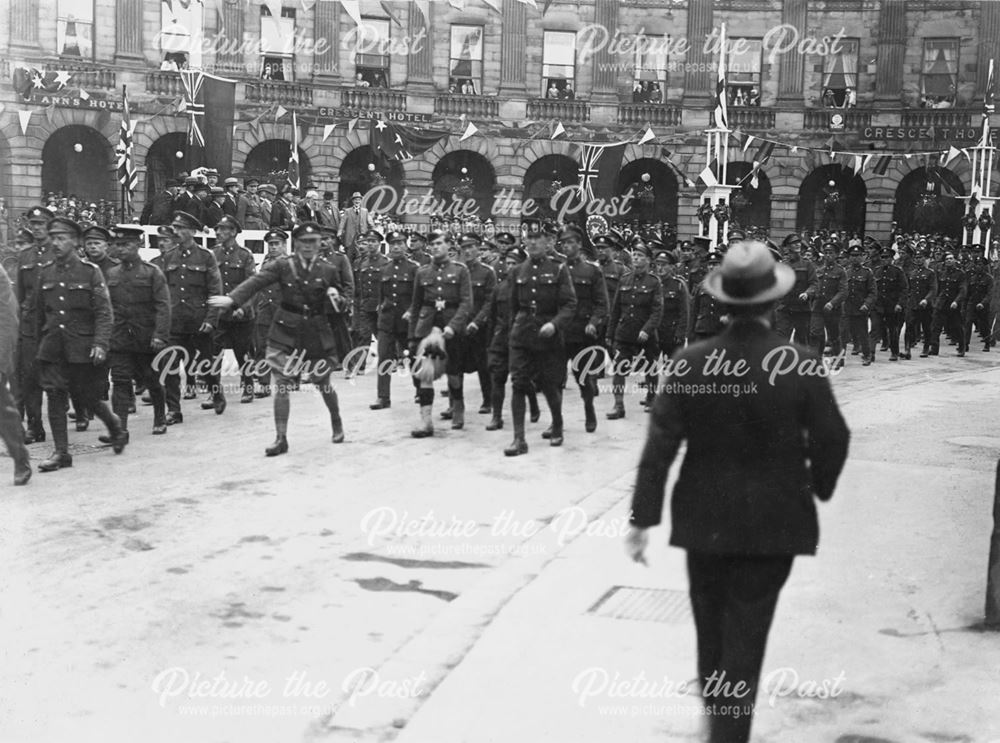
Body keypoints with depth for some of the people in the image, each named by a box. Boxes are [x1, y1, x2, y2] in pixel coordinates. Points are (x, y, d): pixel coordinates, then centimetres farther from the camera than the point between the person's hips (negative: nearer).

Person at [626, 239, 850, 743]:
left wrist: (642, 519, -6)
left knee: (711, 623, 21)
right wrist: (819, 487, 13)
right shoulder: (801, 365, -14)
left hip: (704, 520, 2)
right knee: (746, 633, 5)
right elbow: (831, 438, -7)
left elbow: (660, 446, -11)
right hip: (774, 523, -2)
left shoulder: (690, 363, -11)